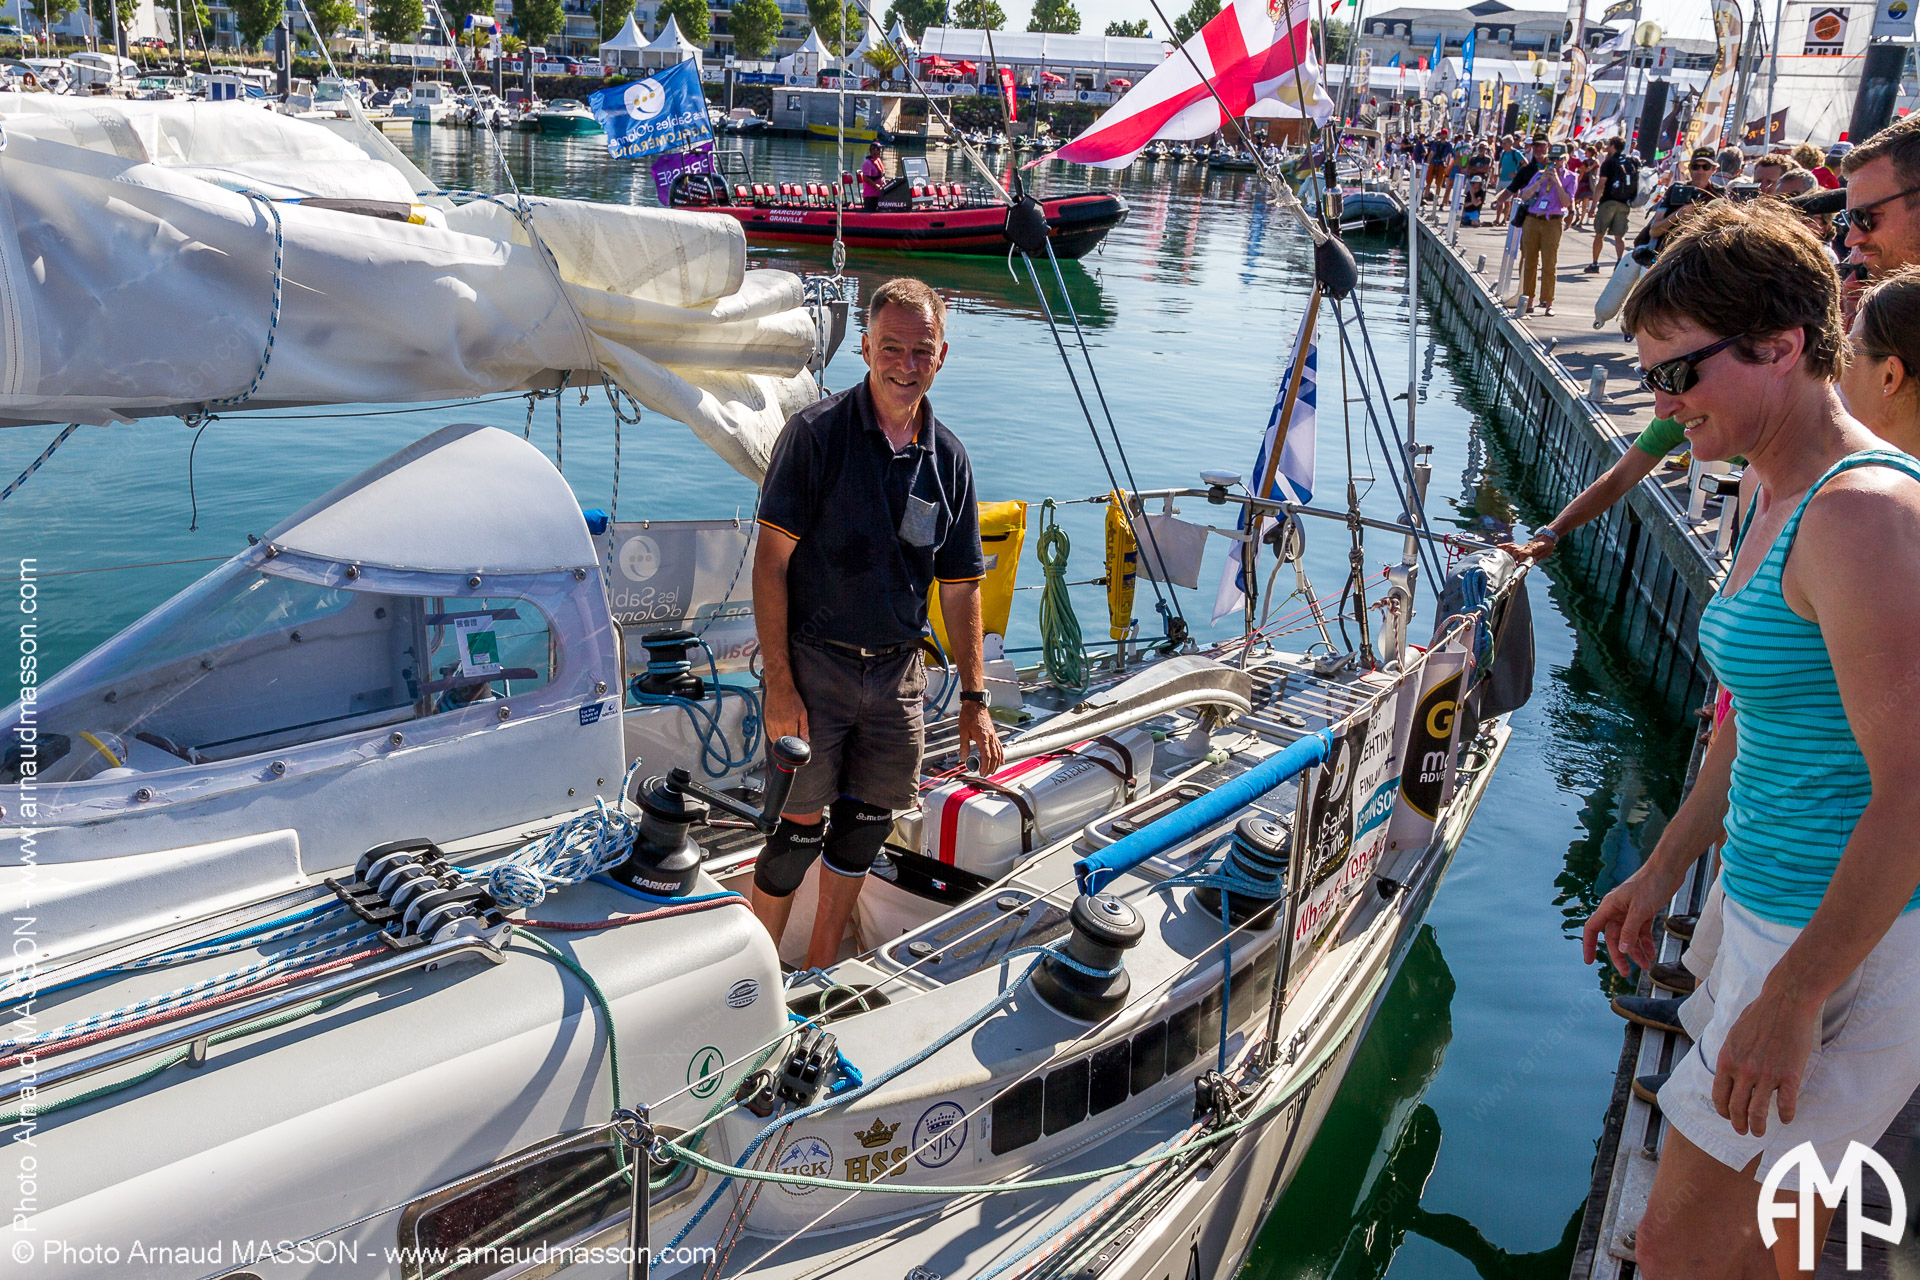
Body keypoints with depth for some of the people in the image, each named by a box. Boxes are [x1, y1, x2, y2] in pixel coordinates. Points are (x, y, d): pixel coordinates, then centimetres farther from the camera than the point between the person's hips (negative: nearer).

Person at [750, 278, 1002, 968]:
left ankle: (821, 972, 33)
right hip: (815, 664, -5)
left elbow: (960, 586, 10)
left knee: (865, 825, 14)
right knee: (799, 828, -1)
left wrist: (975, 697, 7)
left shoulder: (948, 457, 5)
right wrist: (779, 683, -17)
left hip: (898, 671, 5)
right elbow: (771, 561, -12)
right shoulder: (816, 432, -10)